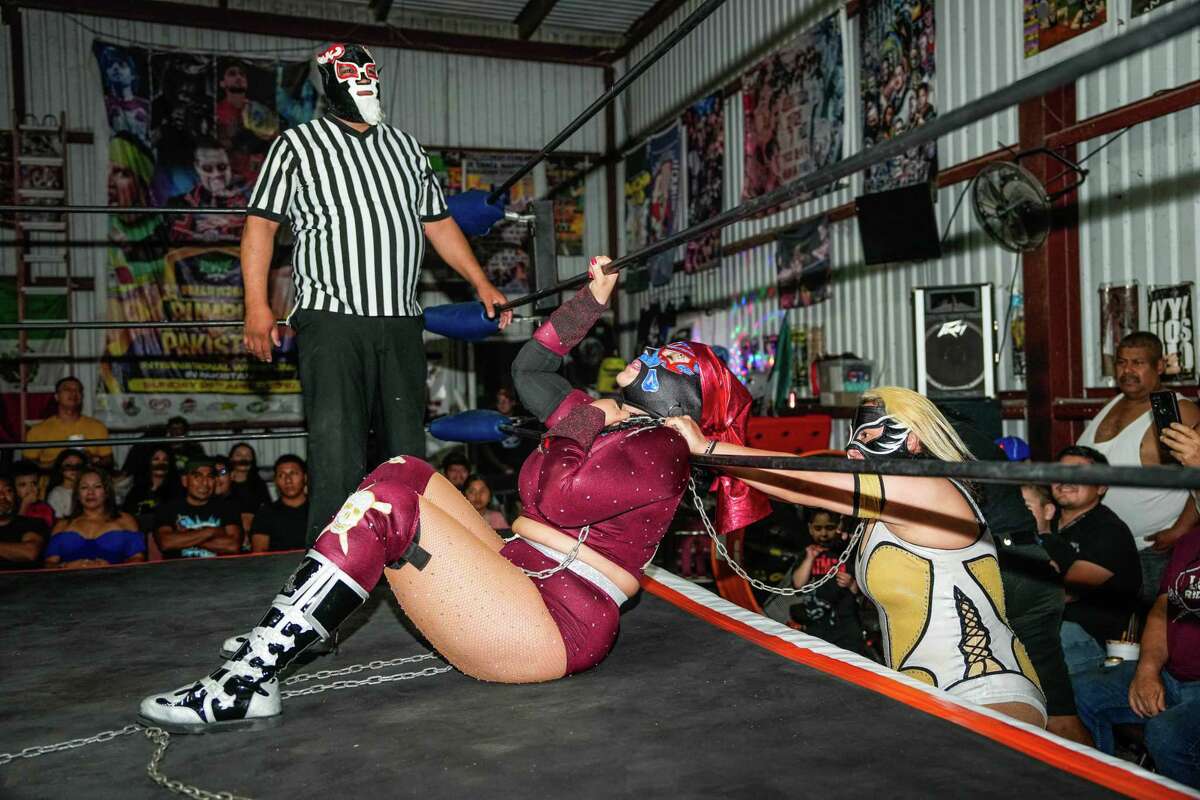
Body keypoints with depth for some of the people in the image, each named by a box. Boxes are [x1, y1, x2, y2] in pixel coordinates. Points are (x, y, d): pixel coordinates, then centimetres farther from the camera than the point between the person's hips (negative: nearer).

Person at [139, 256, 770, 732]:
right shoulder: (607, 421, 19)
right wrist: (592, 302, 20)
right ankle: (274, 634, 0)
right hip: (519, 578, 9)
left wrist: (581, 427, -6)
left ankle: (247, 683, -18)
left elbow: (557, 500, -23)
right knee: (405, 473, 3)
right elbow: (529, 368, 23)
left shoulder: (658, 450, -9)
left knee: (388, 499, -20)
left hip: (553, 627, -9)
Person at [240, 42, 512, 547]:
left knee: (407, 452, 7)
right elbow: (261, 222, 0)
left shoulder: (403, 146, 21)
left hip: (400, 321, 5)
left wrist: (481, 283, 11)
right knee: (338, 454, -10)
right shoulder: (298, 144, 6)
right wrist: (257, 305, -11)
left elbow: (437, 222, 22)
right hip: (333, 320, -4)